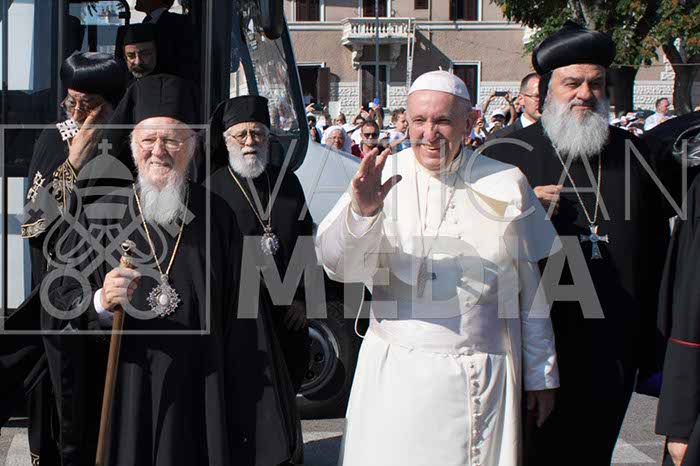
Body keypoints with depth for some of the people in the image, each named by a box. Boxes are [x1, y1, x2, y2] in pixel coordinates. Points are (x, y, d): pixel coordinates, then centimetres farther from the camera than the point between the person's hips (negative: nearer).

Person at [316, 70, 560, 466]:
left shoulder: (506, 185, 3)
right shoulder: (385, 178, 0)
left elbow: (532, 289, 9)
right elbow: (338, 265, -12)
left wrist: (542, 373, 13)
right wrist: (361, 210, -31)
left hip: (482, 377, 1)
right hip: (396, 371, 0)